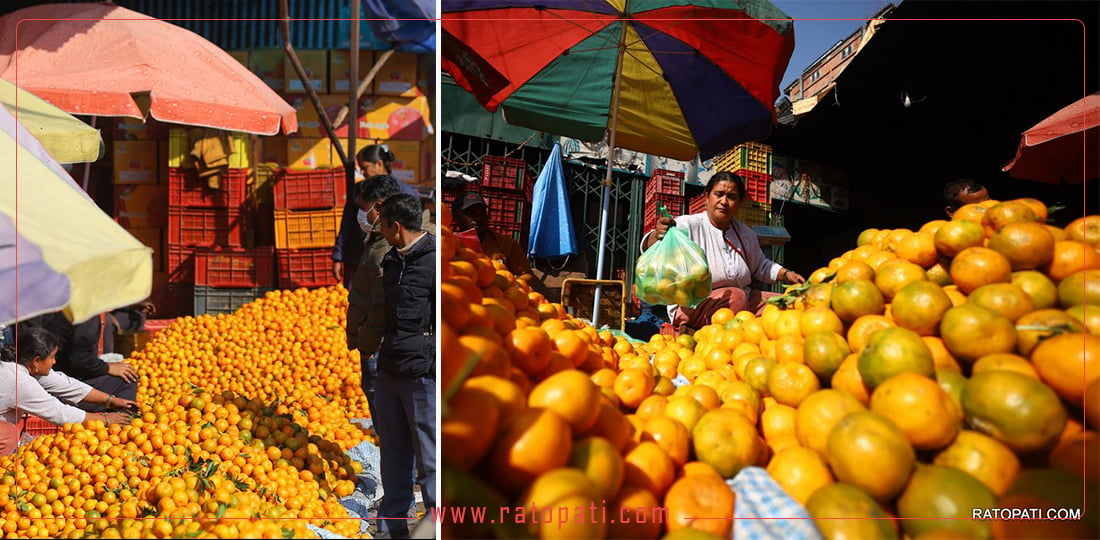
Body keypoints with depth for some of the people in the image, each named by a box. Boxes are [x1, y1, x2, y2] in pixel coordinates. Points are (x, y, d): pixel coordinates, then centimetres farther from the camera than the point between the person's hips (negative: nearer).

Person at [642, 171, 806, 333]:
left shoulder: (746, 233, 8)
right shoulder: (688, 225, -14)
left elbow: (760, 266, 25)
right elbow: (649, 247, -31)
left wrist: (787, 275, 8)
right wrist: (657, 236, -54)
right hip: (691, 307, -7)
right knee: (735, 296, -33)